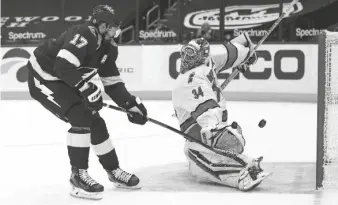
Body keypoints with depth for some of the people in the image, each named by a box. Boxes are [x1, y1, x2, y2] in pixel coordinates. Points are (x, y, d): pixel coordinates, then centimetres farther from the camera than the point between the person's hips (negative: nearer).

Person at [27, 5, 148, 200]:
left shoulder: (108, 47, 1)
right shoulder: (83, 36, -29)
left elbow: (113, 83, 7)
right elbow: (63, 67, -40)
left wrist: (132, 104, -2)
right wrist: (89, 89, -37)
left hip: (65, 82, 9)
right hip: (43, 79, -9)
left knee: (95, 122, 8)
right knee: (81, 117, -21)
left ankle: (114, 171, 23)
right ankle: (78, 175, -12)